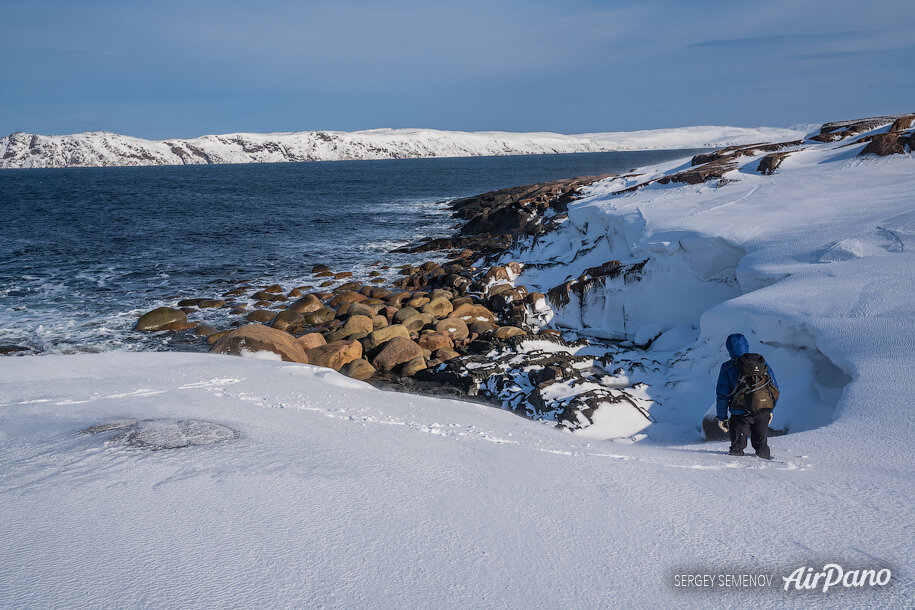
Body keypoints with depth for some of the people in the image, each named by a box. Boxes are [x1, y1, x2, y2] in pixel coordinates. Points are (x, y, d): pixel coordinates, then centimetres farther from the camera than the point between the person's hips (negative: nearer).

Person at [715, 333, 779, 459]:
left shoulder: (727, 368, 0)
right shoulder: (762, 362, 10)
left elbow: (723, 395, -1)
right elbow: (775, 388, 14)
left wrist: (722, 417, 6)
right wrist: (770, 410, 22)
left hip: (741, 414, -3)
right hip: (764, 412, 3)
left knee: (737, 448, 6)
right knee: (761, 445, 17)